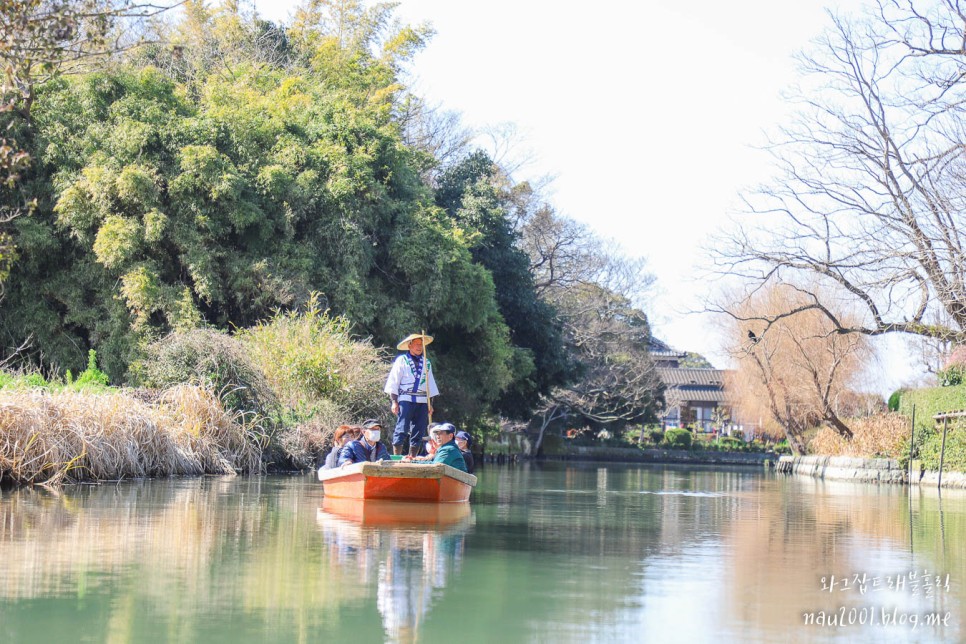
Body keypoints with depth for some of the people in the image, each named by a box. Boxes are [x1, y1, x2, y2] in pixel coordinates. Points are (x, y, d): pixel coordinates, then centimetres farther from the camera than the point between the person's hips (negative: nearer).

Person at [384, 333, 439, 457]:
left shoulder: (426, 362, 18)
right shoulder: (401, 360, 4)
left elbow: (430, 384, 20)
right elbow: (393, 382, 0)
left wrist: (430, 404, 13)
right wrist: (394, 402, -8)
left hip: (422, 401, 5)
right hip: (405, 399, -5)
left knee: (418, 432, 4)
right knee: (402, 430, -11)